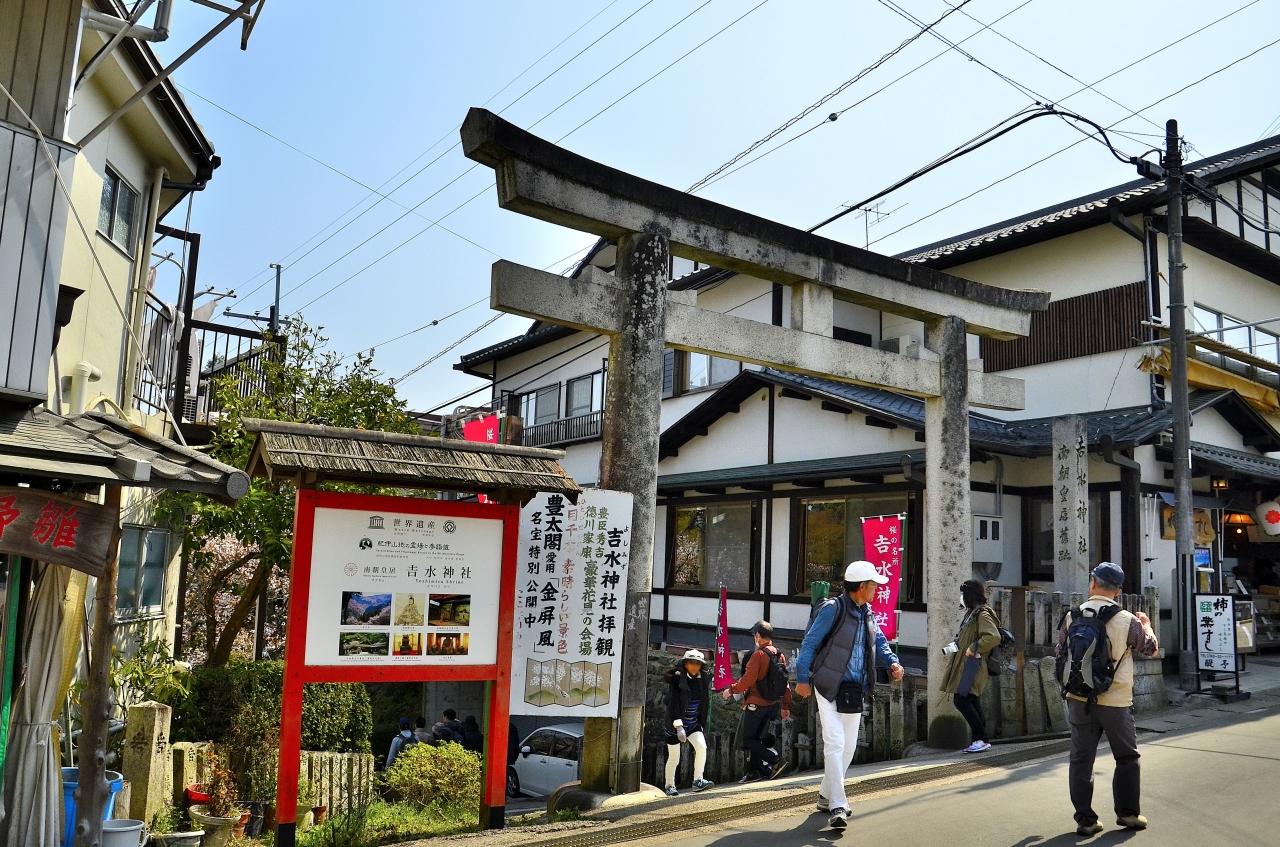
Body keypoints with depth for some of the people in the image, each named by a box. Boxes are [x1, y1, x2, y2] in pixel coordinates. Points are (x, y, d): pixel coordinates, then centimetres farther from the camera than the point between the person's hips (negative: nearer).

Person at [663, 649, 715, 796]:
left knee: (702, 746, -18)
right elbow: (673, 704, -21)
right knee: (674, 757, 3)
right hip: (675, 723, -4)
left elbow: (705, 705, 11)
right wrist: (678, 726, -29)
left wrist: (702, 726, 11)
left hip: (693, 723, 4)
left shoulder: (703, 680, 1)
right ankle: (670, 786, 23)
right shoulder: (676, 679, -15)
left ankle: (698, 781, -9)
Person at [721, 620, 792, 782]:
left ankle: (775, 761, -9)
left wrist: (731, 690, -7)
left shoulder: (758, 655, -17)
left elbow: (748, 680, -21)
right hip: (773, 704, 8)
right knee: (756, 738, 15)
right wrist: (786, 706, 16)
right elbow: (785, 683, 11)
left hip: (756, 704, -8)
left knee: (748, 739, 0)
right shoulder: (780, 655, 7)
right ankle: (754, 772, 14)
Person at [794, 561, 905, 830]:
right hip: (829, 687, -8)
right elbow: (809, 643, -13)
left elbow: (879, 642, 16)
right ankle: (837, 806, -10)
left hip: (854, 690, 8)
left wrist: (892, 662, -4)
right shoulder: (832, 609, -14)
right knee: (835, 743, -12)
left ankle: (826, 796, 30)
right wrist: (803, 678, -16)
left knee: (849, 746, 15)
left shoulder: (866, 614, 10)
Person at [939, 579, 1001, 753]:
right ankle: (979, 740, 15)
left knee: (961, 700, -12)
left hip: (972, 665, -10)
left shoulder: (982, 614, -14)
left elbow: (994, 637, -28)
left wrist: (973, 649, -22)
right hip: (965, 665, 10)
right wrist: (956, 645, 14)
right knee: (972, 703, 11)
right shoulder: (972, 613, 17)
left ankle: (981, 739, -7)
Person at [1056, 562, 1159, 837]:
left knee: (1081, 760, 8)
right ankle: (1128, 813, 23)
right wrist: (1146, 625, 27)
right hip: (1116, 701, -1)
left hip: (1079, 700, 2)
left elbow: (1060, 655, 6)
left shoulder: (1072, 617, -3)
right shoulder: (1127, 620, -9)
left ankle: (1085, 819, 10)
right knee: (1127, 758, 18)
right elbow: (1151, 649, 8)